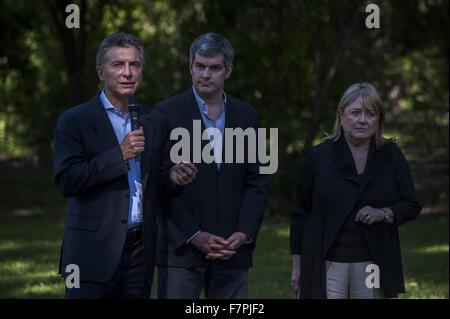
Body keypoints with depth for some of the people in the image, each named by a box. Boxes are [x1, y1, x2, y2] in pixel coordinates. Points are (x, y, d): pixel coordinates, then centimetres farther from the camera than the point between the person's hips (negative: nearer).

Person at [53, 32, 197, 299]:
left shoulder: (154, 122, 14)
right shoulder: (74, 121, -2)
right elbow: (66, 181, -13)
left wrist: (174, 179, -6)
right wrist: (119, 155, -18)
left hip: (140, 254, 4)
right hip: (94, 255, -4)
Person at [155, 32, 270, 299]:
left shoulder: (247, 116, 11)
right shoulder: (167, 114, -1)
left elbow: (258, 181, 9)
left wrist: (244, 234, -5)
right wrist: (194, 236, -12)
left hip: (233, 251, 3)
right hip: (181, 249, -3)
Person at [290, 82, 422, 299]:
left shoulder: (391, 157, 7)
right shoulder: (319, 157, 3)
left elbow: (411, 206, 9)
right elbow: (300, 212, 6)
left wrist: (383, 214, -12)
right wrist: (297, 264, 4)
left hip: (372, 264, 2)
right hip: (326, 264, -1)